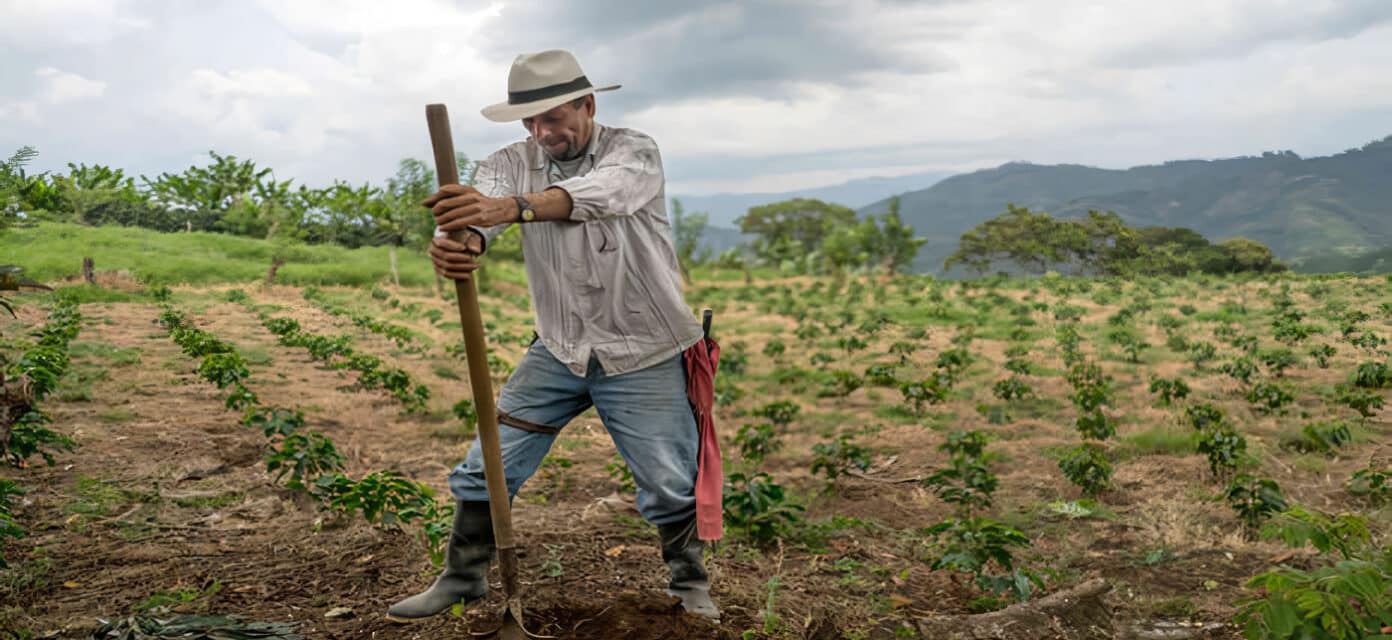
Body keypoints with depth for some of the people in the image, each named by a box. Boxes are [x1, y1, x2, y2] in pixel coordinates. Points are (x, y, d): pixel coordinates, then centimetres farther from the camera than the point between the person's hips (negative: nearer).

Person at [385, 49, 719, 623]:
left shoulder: (634, 152, -14)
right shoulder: (513, 162, -4)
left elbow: (596, 193, -39)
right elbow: (479, 210, -26)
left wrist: (509, 207, -57)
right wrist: (458, 242, -52)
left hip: (643, 355, -3)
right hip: (557, 350, 4)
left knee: (671, 488, 0)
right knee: (486, 466, 4)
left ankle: (691, 586, 26)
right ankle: (462, 577, 25)